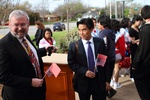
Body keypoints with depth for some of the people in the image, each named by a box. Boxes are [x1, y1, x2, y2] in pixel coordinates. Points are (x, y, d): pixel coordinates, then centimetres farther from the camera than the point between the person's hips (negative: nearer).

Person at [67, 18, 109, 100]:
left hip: (99, 80, 1)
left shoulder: (100, 42, 0)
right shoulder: (73, 45, -5)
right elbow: (71, 63, -2)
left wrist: (107, 79, 4)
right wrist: (84, 72, -16)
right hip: (83, 81, -1)